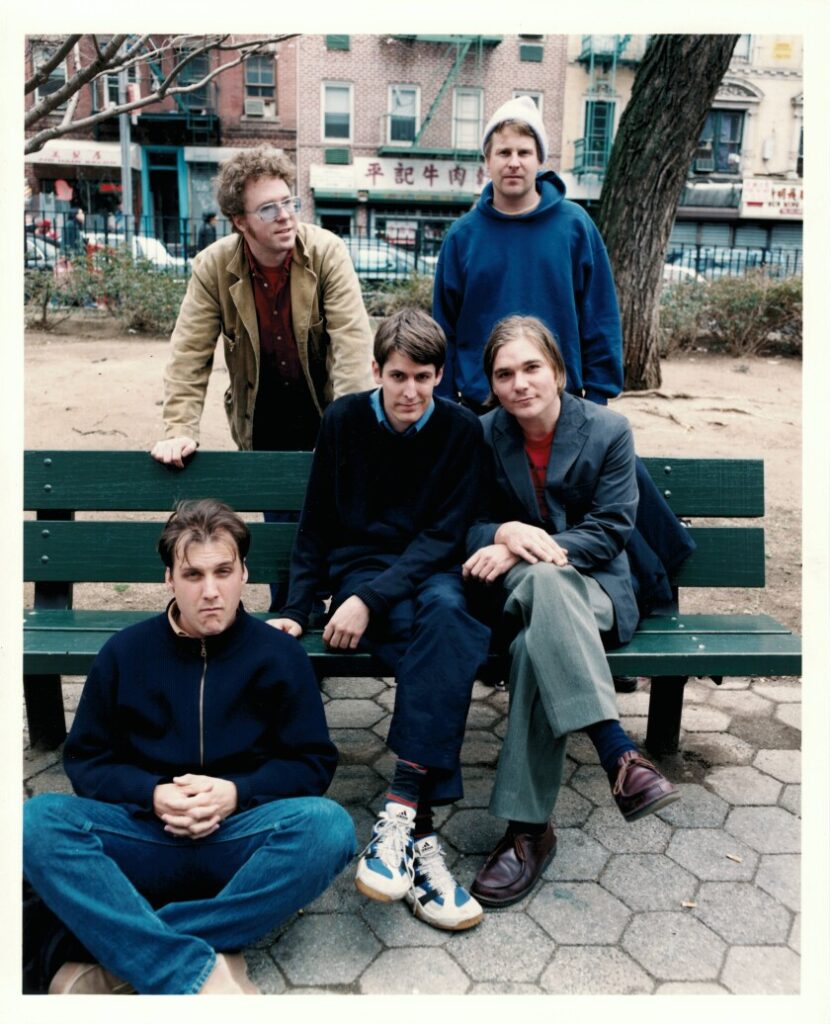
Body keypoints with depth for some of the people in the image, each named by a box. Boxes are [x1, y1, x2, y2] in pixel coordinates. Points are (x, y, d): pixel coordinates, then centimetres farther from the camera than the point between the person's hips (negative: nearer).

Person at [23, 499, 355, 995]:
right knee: (35, 821, -27)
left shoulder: (280, 654, 3)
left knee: (328, 826, -32)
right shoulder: (126, 651, 7)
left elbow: (314, 763, 3)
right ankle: (198, 973, -34)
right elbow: (85, 759, 9)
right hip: (146, 834, 1)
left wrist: (237, 793, -14)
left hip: (242, 837, -1)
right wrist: (152, 795, -11)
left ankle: (128, 957, -28)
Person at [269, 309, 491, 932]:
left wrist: (370, 598, -19)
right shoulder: (344, 421, 4)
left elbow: (443, 537, -7)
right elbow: (317, 527, 9)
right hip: (359, 568, 0)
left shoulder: (461, 431, 0)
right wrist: (296, 610, 1)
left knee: (446, 612, -37)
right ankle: (420, 831, -35)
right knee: (448, 646, -33)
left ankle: (401, 811, -39)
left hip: (428, 574, 1)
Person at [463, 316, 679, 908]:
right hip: (515, 587, 1)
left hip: (594, 587, -1)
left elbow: (609, 532, -7)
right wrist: (504, 533, -20)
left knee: (537, 642, -38)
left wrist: (522, 549, -19)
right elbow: (467, 526, 5)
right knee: (545, 581, -39)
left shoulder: (608, 430, -3)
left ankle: (528, 828, -34)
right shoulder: (484, 436, 3)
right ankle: (619, 754, -44)